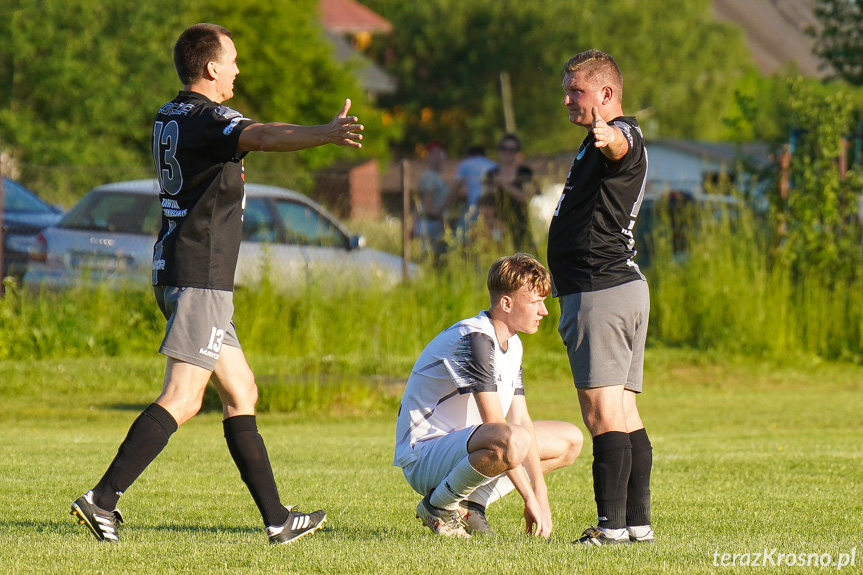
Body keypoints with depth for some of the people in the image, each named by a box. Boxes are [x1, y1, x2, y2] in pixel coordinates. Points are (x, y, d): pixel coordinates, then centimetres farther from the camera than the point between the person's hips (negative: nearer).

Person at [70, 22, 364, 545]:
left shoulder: (168, 118, 15)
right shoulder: (209, 119, -14)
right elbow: (265, 137, -36)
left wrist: (228, 173, 38)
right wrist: (326, 134, -49)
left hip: (173, 268, 10)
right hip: (201, 276, -10)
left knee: (241, 392, 12)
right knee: (182, 400, -12)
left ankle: (277, 518, 14)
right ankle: (103, 498, -16)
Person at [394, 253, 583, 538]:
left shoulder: (511, 344, 11)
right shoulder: (473, 338, -21)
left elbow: (520, 419, 7)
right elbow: (494, 423, -25)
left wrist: (540, 494, -3)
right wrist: (530, 498, -23)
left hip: (461, 446, 10)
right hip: (423, 457, -10)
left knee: (570, 439, 11)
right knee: (512, 441, -39)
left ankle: (471, 504, 4)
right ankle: (438, 505, -15)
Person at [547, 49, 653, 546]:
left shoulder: (624, 135, -12)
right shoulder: (604, 141, 22)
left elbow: (619, 146, -38)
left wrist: (606, 137, -61)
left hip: (601, 290, -11)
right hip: (625, 283, 11)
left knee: (603, 412, -13)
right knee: (625, 414, 10)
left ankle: (612, 524, -16)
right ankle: (638, 522, 12)